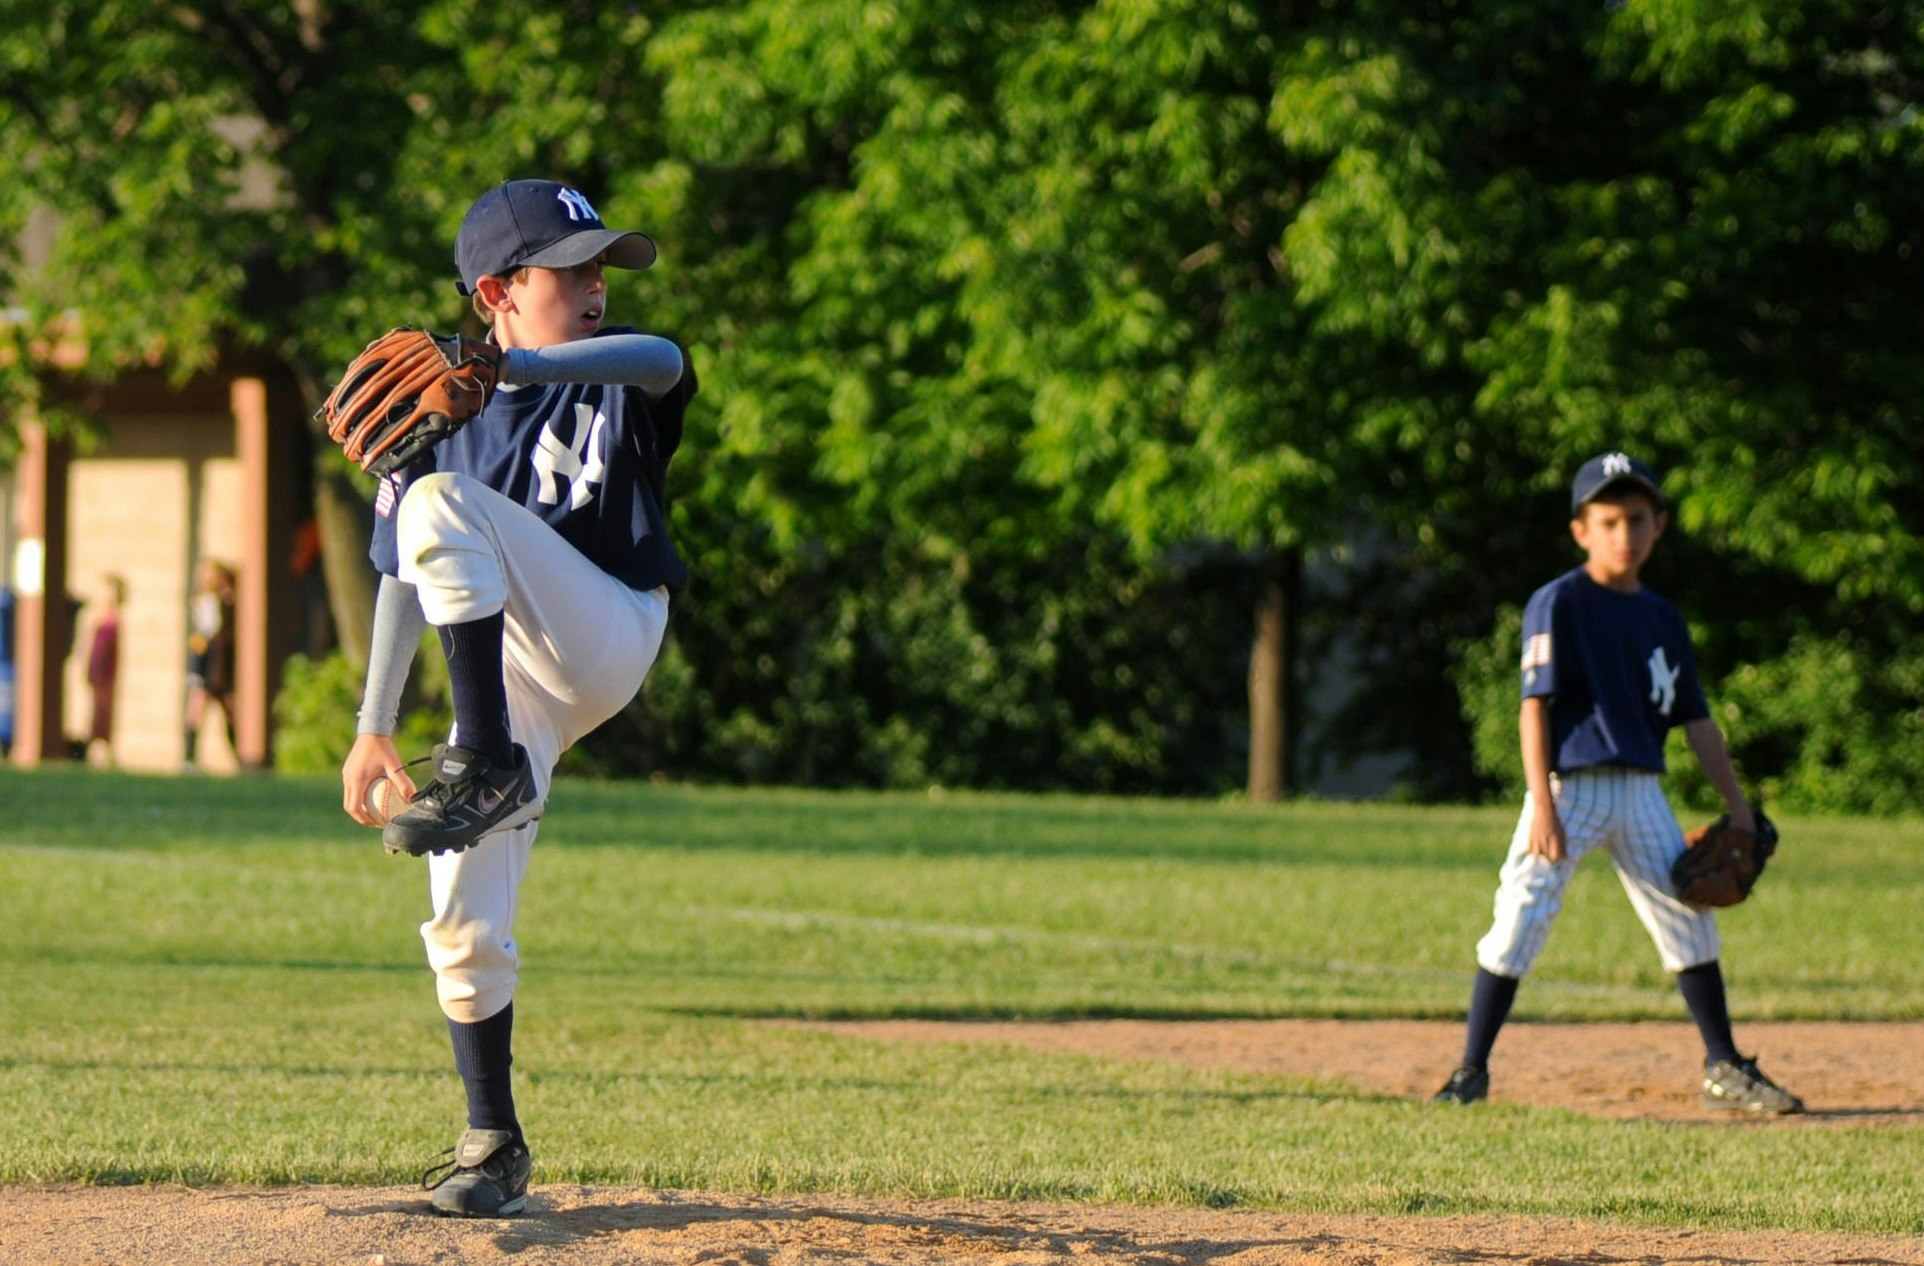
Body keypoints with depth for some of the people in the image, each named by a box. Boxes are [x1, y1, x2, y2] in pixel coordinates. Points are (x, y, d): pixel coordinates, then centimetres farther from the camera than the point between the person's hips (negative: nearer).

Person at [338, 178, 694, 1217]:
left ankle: (488, 770, -28)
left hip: (610, 637, -3)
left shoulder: (615, 377, -1)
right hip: (507, 674, 3)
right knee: (464, 925, -5)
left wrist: (512, 364, -46)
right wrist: (373, 728, -2)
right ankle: (492, 1143, 13)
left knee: (444, 501, -26)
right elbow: (402, 578, 7)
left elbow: (660, 359, -28)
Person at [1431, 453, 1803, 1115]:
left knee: (1689, 917, 7)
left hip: (1640, 792, 6)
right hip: (1570, 785, -6)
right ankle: (1471, 1072, -5)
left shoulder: (1662, 618, 13)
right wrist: (1542, 806, -19)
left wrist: (1739, 806, 12)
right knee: (1520, 919, -12)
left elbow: (1695, 719, 16)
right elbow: (1535, 705, -11)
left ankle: (1725, 1069, 19)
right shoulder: (1558, 603, -6)